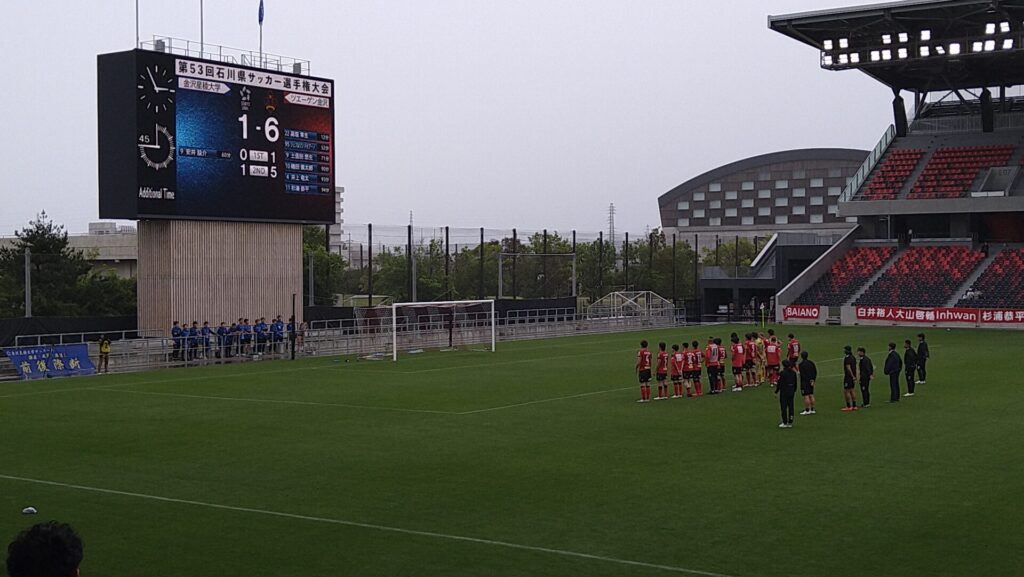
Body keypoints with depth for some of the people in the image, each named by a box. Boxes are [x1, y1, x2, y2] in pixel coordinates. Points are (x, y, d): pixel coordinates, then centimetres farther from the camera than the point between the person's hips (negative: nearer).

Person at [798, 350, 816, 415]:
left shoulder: (801, 364, -14)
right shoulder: (811, 362, 8)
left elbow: (802, 374, -17)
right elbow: (815, 372, 11)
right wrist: (813, 380, 10)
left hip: (805, 382, -8)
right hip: (811, 381, 8)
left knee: (806, 396, -4)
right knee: (811, 395, 13)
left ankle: (807, 410, -3)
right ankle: (812, 409, 17)